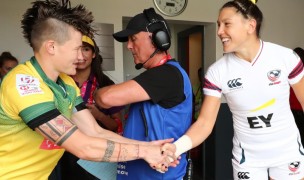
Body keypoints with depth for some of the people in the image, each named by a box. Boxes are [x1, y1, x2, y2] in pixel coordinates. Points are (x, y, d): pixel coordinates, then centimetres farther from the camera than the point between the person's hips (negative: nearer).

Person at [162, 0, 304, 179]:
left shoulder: (286, 57, -14)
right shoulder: (216, 72, -16)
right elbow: (205, 122, -17)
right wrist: (176, 147, -34)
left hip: (288, 152, 1)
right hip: (247, 157, 0)